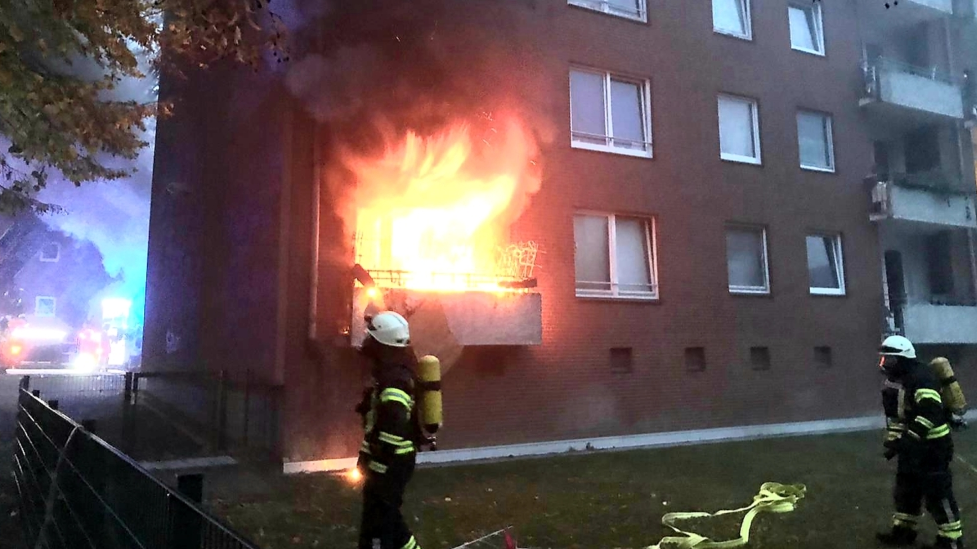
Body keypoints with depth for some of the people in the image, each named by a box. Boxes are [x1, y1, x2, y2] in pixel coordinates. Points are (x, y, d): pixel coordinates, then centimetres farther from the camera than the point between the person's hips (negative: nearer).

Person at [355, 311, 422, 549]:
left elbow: (391, 436, -26)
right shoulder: (396, 369, 5)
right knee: (386, 514, 23)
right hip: (396, 459, 10)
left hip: (392, 463, -10)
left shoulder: (394, 382, -25)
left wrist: (376, 471, -22)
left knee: (376, 523, 1)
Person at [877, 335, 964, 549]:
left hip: (932, 446, -10)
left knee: (937, 494, -2)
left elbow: (929, 414, -32)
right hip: (912, 445, 10)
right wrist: (892, 440, 14)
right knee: (906, 489, 17)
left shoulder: (921, 378, -23)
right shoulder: (894, 380, 9)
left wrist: (906, 440, -33)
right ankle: (903, 530, 29)